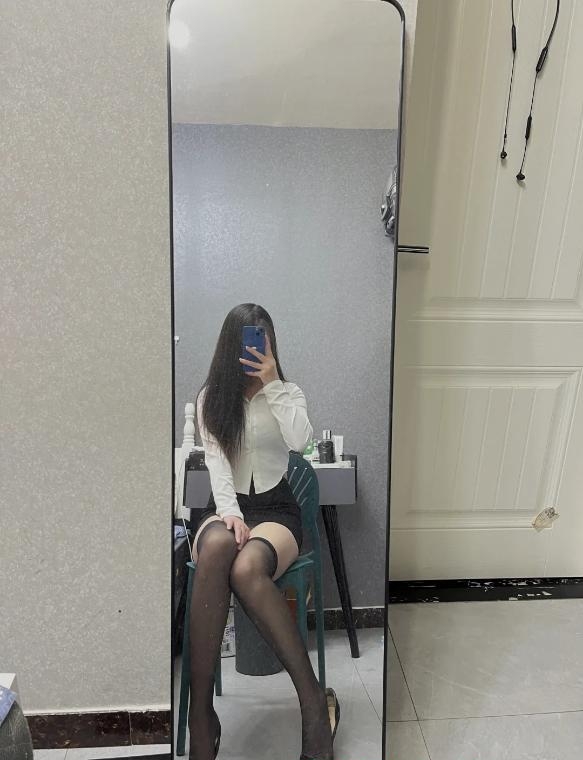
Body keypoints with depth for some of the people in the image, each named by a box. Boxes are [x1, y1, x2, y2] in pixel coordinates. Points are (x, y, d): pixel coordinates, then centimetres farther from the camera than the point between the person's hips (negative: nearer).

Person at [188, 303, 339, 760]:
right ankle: (201, 713, -27)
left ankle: (314, 701, -22)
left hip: (276, 508, -1)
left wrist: (272, 384, -14)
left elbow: (301, 441, -14)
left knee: (246, 568, -37)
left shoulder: (288, 393, 7)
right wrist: (230, 513, -19)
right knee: (215, 550, -38)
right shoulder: (211, 397, 9)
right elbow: (215, 460, -4)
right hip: (226, 507, 1)